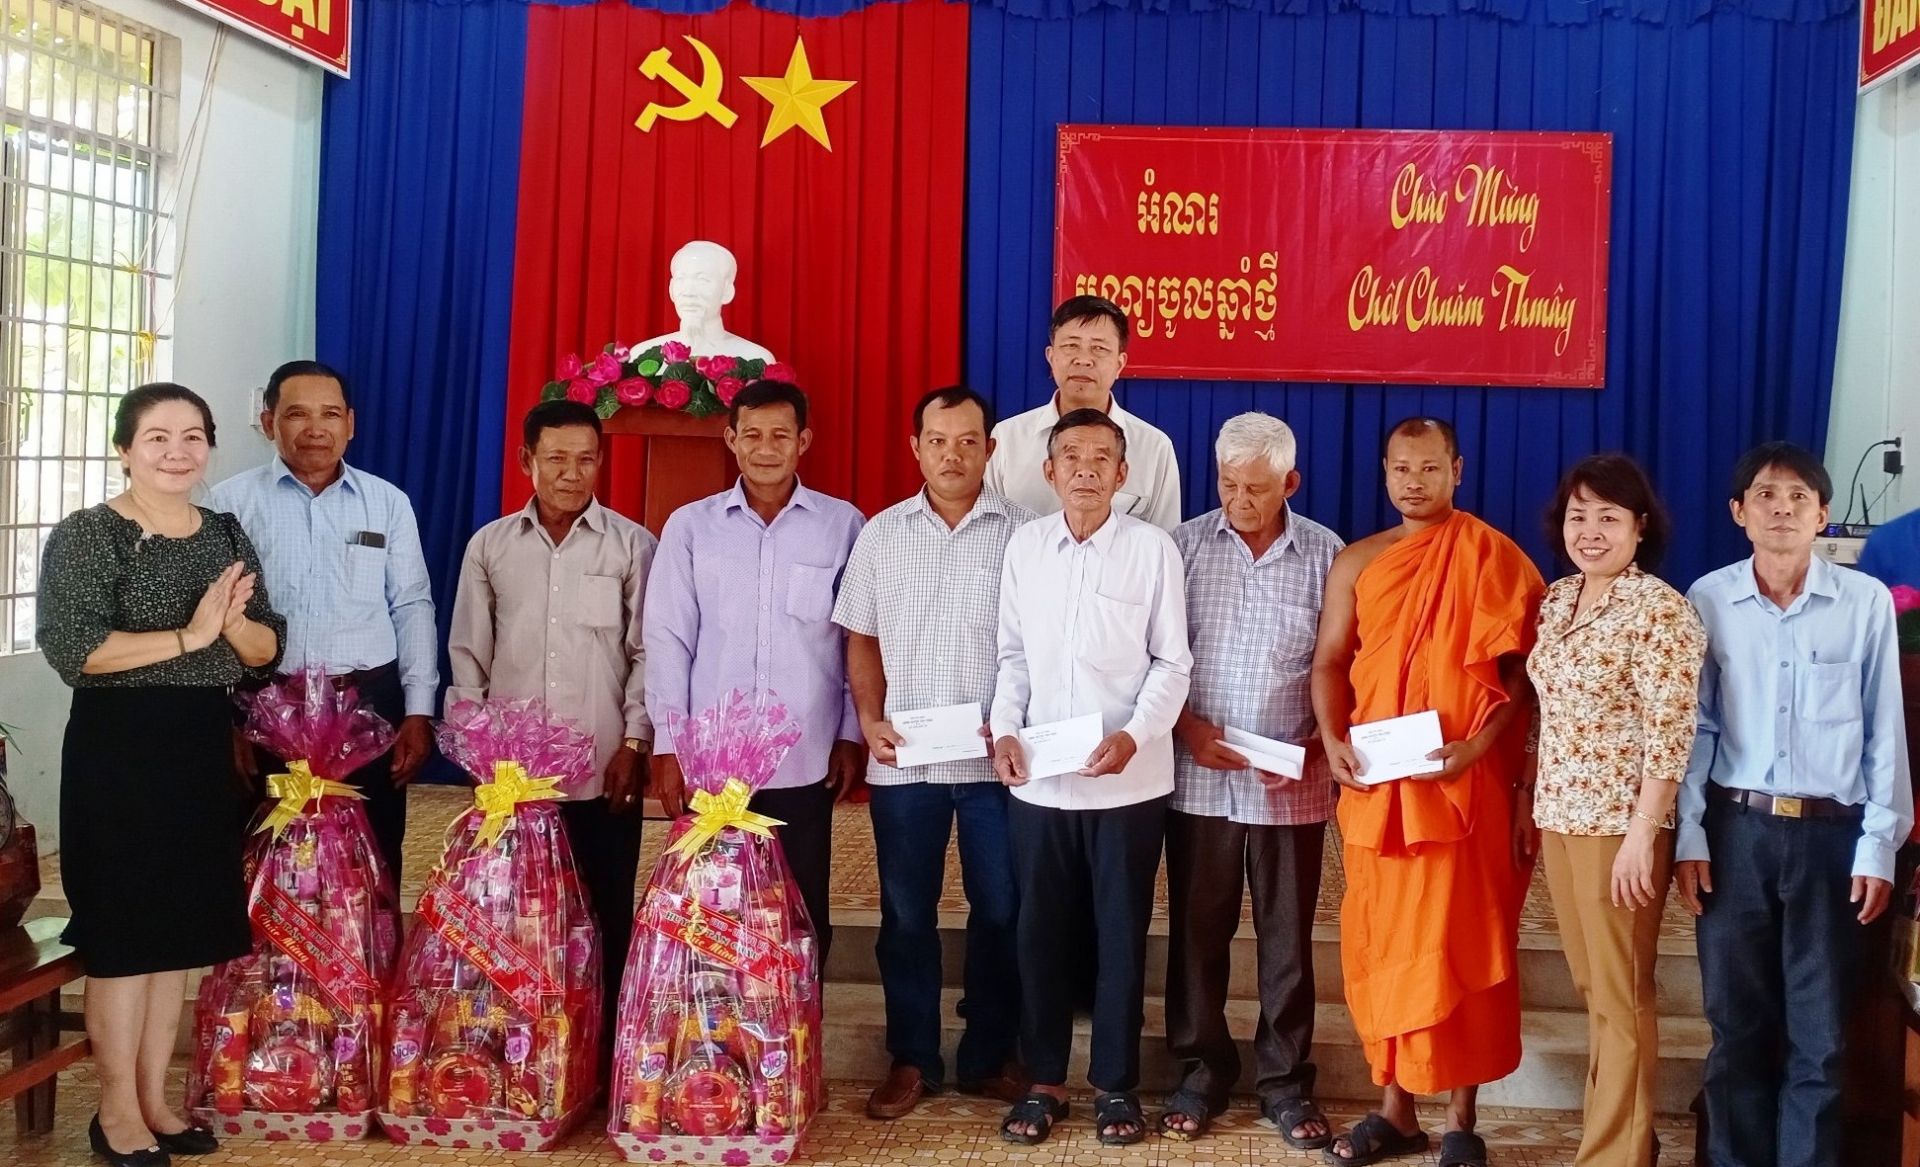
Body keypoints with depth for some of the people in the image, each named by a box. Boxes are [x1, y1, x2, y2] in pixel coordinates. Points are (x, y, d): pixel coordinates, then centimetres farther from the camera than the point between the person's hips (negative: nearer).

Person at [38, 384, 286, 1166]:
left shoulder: (226, 535, 10)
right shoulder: (85, 536, -8)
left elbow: (268, 650, 8)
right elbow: (71, 650, -19)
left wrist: (233, 623, -14)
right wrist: (188, 635, -22)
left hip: (202, 746, 6)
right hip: (118, 748, -6)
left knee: (178, 928, 11)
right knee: (123, 932, 0)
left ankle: (154, 1098, 24)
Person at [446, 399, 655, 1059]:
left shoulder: (631, 545, 3)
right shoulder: (490, 546, 8)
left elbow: (648, 652, 3)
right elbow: (468, 653, 11)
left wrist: (634, 741, -4)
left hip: (603, 769, -1)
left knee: (604, 918, 2)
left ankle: (599, 1051, 13)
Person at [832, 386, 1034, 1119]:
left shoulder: (1023, 533, -1)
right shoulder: (881, 534, 6)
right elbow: (862, 640, 9)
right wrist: (869, 720, -3)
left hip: (995, 759, -1)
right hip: (902, 760, 2)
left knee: (1000, 911, 7)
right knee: (906, 914, 10)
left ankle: (989, 1057, 23)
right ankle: (911, 1059, 23)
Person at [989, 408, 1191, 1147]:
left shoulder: (1153, 548, -3)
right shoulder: (1024, 546, 4)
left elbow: (1172, 661, -2)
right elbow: (1013, 654, 9)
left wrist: (1134, 735, -15)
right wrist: (1005, 729, -5)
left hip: (1128, 780, -2)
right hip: (1038, 780, 2)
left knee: (1120, 935, 8)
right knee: (1041, 933, 9)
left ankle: (1115, 1084, 22)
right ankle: (1044, 1080, 23)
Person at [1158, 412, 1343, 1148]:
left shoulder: (1327, 556, 0)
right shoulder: (1182, 546, 0)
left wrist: (1319, 743, -10)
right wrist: (1185, 724, -11)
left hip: (1292, 784, 0)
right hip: (1199, 778, 0)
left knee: (1287, 937, 9)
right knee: (1197, 932, 9)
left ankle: (1284, 1081, 22)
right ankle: (1201, 1071, 23)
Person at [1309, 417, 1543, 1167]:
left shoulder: (1492, 558, -1)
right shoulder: (1357, 563, 9)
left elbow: (1524, 667, -5)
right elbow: (1330, 663, 9)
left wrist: (1479, 744, -17)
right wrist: (1333, 742, -6)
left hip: (1462, 784, -3)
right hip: (1375, 785, 4)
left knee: (1458, 944, 1)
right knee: (1380, 943, 8)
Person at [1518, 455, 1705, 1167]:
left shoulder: (1661, 611, -14)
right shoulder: (1556, 600, 8)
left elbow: (1669, 734, -18)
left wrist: (1642, 834, -21)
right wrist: (1527, 799, 14)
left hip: (1619, 822, -7)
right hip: (1559, 814, 7)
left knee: (1621, 995, 3)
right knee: (1590, 987, 16)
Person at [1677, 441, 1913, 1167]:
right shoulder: (1708, 600, 1)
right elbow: (1694, 726, 4)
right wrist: (1689, 834, 0)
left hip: (1830, 834, -1)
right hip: (1736, 830, 1)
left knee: (1820, 1031, 7)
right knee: (1737, 1020, 9)